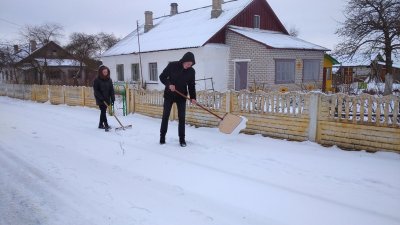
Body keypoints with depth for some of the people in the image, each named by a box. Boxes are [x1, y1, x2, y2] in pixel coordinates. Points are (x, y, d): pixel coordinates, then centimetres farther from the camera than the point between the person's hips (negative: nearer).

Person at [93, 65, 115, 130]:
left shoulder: (109, 80, 4)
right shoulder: (97, 80, -8)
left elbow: (111, 90, 4)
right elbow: (96, 90, -10)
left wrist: (112, 98, -4)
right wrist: (101, 98, -19)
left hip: (107, 99, 5)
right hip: (100, 99, -4)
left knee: (103, 111, 12)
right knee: (103, 111, -9)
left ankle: (101, 124, 23)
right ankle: (106, 125, -10)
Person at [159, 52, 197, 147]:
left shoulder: (191, 71, -7)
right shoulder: (172, 65, -13)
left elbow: (191, 85, 0)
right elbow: (162, 77, -6)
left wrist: (193, 97, -14)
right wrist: (169, 84, -24)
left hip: (181, 96, 1)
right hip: (169, 95, -1)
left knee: (182, 117, -1)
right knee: (165, 116, 5)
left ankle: (182, 139, 8)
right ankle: (162, 136, 19)